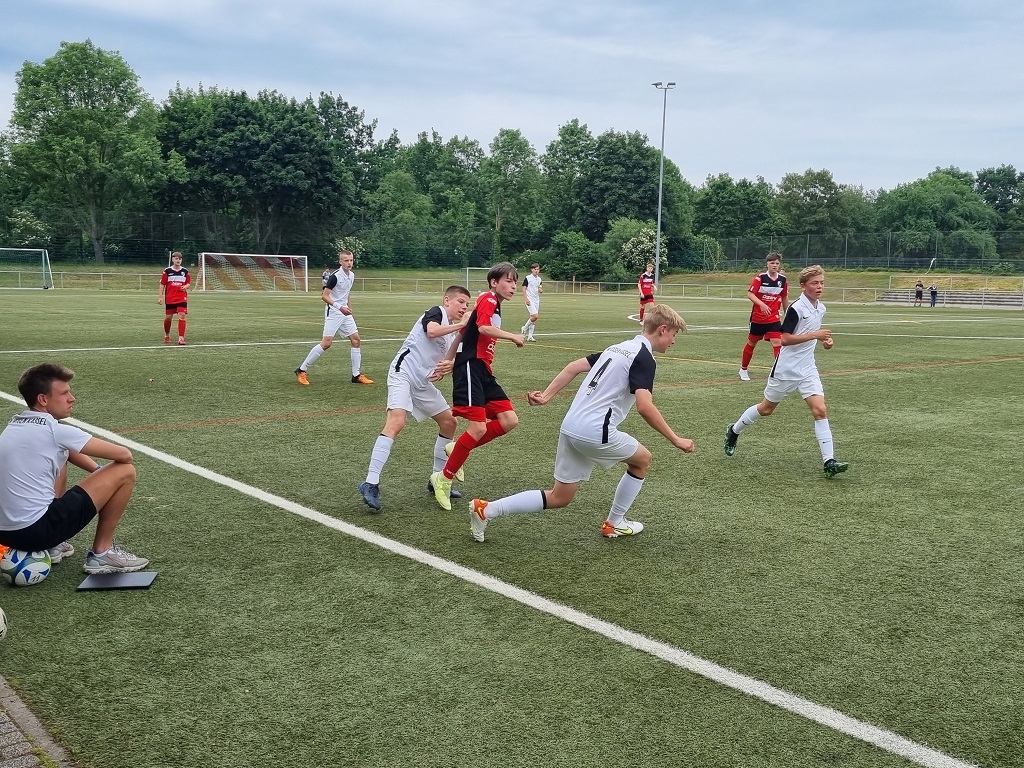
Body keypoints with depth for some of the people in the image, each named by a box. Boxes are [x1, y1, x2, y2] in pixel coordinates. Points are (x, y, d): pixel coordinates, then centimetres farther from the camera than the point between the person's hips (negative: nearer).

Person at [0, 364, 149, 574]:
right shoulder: (54, 430, -11)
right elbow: (124, 455, -6)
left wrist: (100, 471, 15)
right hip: (37, 529, -9)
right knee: (125, 471, -2)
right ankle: (101, 553, 8)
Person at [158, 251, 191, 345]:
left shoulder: (185, 271, 3)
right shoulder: (167, 271, -2)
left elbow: (188, 283, 12)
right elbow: (162, 284, 1)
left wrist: (185, 286, -10)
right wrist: (160, 297, -2)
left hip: (182, 298, 0)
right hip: (169, 298, 0)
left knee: (182, 316, -13)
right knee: (168, 317, 8)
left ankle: (181, 338, -10)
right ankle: (167, 336, 31)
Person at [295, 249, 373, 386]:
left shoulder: (351, 275, 8)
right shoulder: (335, 276, -17)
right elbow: (324, 296, -18)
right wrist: (340, 307, -26)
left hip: (345, 312, 8)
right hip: (333, 312, -8)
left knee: (356, 340, 3)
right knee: (327, 343, -13)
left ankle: (356, 375, 9)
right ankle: (301, 370, -2)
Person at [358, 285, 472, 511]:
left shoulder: (452, 332, 18)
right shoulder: (436, 312, -5)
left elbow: (445, 362, 21)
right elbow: (432, 331, -28)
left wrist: (444, 370, -1)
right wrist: (461, 325, -25)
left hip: (423, 381, 10)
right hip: (403, 373, -10)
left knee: (449, 422, 12)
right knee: (396, 422, -25)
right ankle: (370, 484, -28)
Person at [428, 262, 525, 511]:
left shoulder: (495, 306, 21)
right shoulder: (487, 300, -7)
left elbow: (464, 331, 21)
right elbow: (483, 328, -27)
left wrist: (446, 362, 17)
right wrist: (513, 336, -21)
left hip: (483, 372, 10)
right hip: (470, 368, -10)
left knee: (509, 420, -1)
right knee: (478, 427, -15)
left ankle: (459, 450, 11)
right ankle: (443, 478, 0)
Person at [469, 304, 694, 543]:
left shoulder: (618, 348, 18)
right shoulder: (644, 358, -9)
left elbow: (574, 366, 17)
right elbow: (645, 407, -21)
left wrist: (546, 395, 15)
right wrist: (676, 440, -14)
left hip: (570, 428, 8)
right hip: (596, 433, -8)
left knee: (560, 498, 13)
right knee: (642, 459, 18)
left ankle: (485, 509, 9)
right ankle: (614, 523, 26)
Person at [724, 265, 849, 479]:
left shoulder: (821, 308, 6)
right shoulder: (796, 308, -18)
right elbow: (784, 339, -22)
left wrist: (824, 339, 6)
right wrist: (814, 335, -26)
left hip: (808, 369, 6)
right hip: (786, 369, -5)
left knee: (820, 410, -10)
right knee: (766, 408, 11)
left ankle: (829, 461, -12)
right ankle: (733, 431, 36)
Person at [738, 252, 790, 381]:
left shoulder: (782, 279, -1)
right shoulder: (760, 278, -12)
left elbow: (784, 298, 12)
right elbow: (750, 294, -18)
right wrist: (761, 304, -32)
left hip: (774, 318, 2)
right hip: (757, 317, -2)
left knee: (777, 342, -15)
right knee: (752, 342, 13)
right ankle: (743, 369, 31)